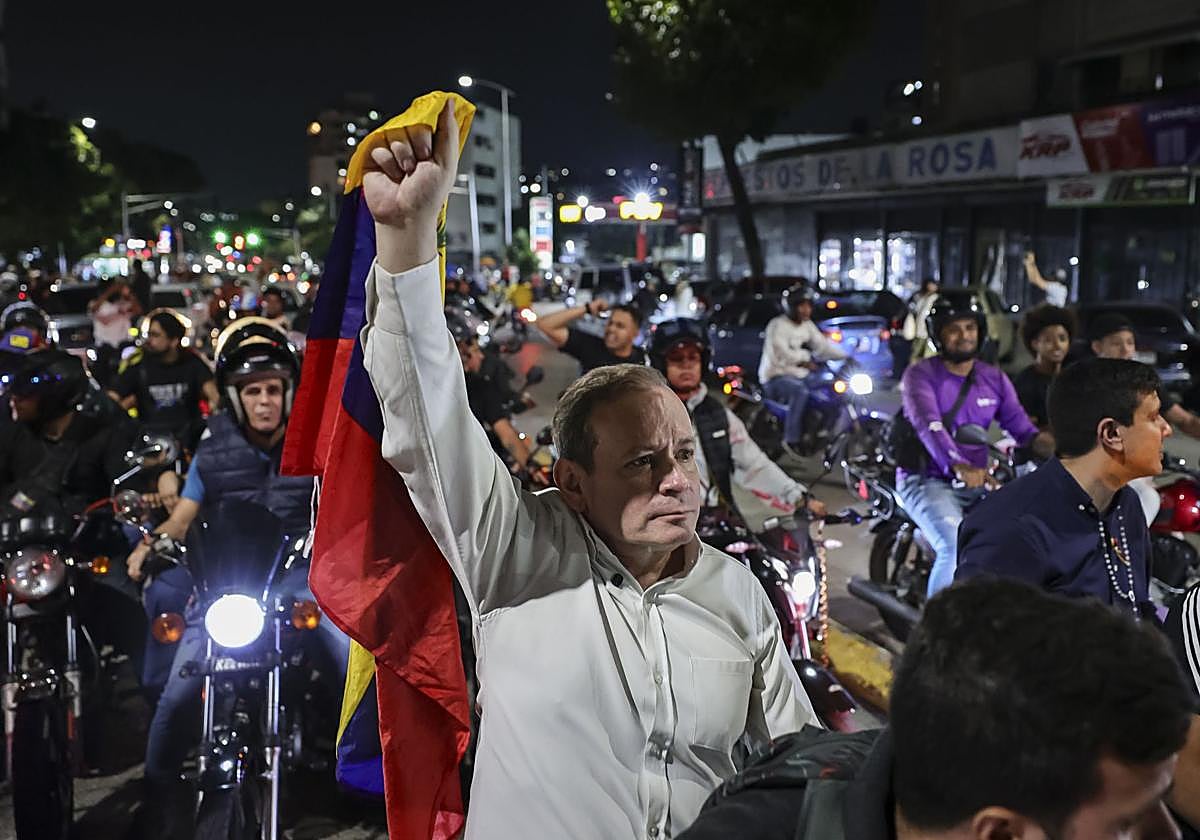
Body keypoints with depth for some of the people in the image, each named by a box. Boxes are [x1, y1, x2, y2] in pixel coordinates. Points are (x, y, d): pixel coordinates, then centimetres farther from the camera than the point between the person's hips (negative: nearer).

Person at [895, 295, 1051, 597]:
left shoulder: (995, 379, 13)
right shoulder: (920, 376, -5)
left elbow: (1021, 426, 2)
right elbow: (928, 426, -22)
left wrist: (1046, 442, -21)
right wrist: (959, 467, -39)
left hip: (977, 482, 5)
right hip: (927, 480, -5)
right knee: (956, 548, -28)